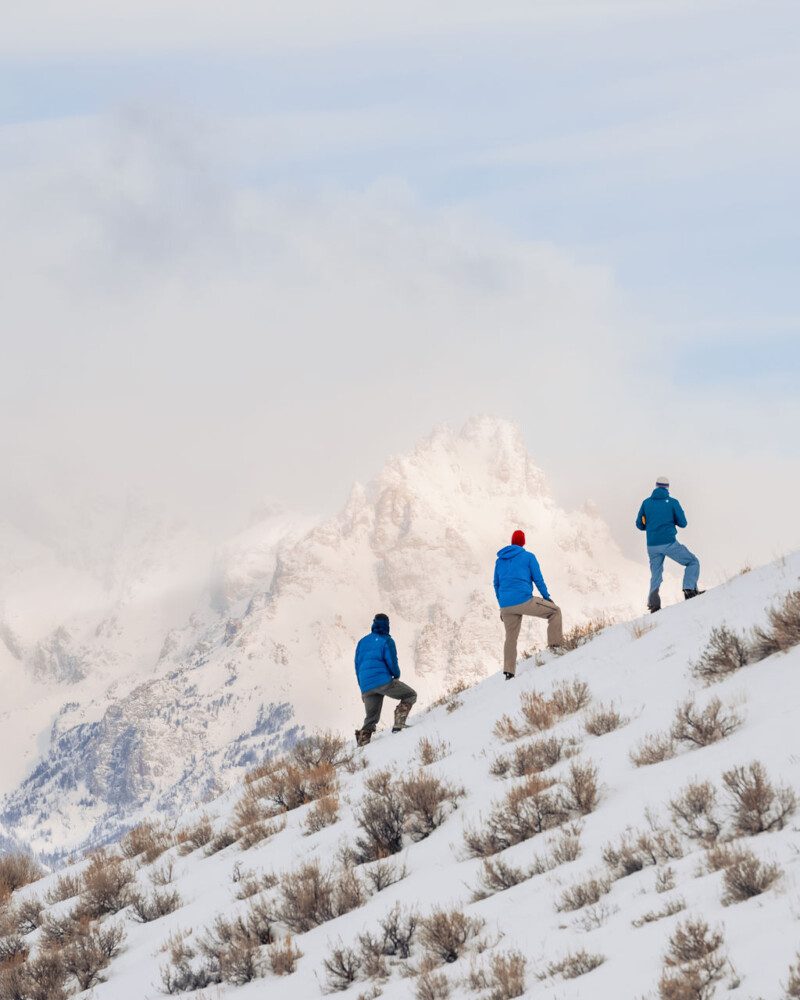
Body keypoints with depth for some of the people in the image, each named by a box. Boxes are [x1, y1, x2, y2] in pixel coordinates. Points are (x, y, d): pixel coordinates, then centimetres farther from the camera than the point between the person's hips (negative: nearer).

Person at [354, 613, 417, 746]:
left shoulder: (362, 642, 18)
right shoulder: (386, 641, 0)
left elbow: (357, 665, 20)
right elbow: (392, 661, -8)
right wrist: (396, 675, 13)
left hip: (366, 686, 6)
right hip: (383, 681, -6)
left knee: (371, 719, 16)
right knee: (410, 695, 9)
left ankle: (362, 742, -1)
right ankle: (398, 724, -8)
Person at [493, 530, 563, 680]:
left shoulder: (500, 560, 18)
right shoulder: (528, 557, 3)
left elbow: (496, 584, 22)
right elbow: (538, 579, 1)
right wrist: (547, 597, 13)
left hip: (506, 605, 5)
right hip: (524, 600, -5)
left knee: (511, 638, 17)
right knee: (555, 611, 10)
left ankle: (508, 672, 11)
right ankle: (556, 645, -1)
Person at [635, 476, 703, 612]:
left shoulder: (646, 503, 6)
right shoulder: (672, 502, -2)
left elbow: (639, 525, 10)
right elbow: (682, 523, 0)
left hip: (652, 546, 3)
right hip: (669, 543, -3)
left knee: (656, 577, 16)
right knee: (693, 562, 12)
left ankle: (653, 603, -3)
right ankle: (689, 589, -6)